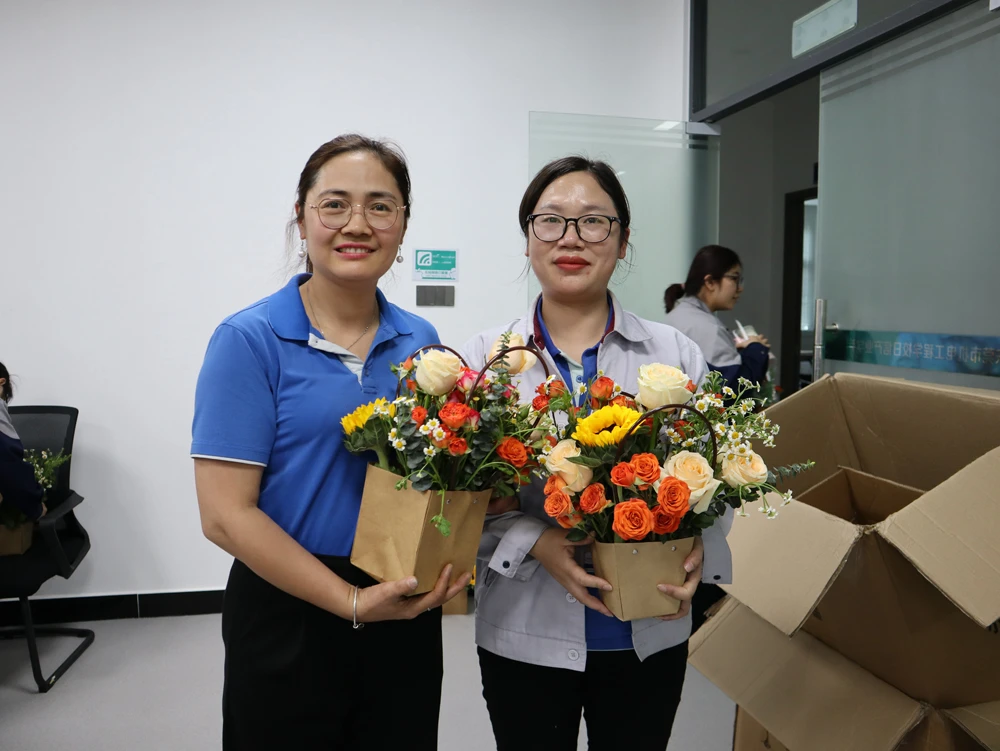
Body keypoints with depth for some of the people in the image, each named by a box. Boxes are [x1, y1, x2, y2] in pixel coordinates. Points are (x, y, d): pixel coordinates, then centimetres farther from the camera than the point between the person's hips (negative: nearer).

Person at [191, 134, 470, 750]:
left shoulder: (422, 342, 2)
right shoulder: (249, 340, -11)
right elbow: (226, 514, -14)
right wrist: (353, 601, -19)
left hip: (409, 618, 4)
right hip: (289, 614, -4)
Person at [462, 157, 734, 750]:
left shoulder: (676, 354, -2)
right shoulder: (484, 357, -3)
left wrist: (698, 550, -17)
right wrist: (535, 542, -20)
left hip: (649, 634, 1)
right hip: (526, 634, 0)